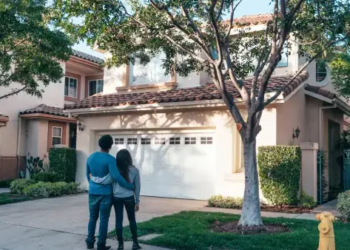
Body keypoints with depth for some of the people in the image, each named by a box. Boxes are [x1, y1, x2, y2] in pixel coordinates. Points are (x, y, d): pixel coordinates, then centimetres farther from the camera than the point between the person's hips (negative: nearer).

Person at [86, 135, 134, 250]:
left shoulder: (90, 157, 4)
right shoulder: (110, 159, -15)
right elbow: (116, 176, -23)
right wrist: (129, 186, -15)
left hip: (93, 192, 5)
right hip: (105, 193, -5)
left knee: (92, 217, 16)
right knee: (104, 219, 3)